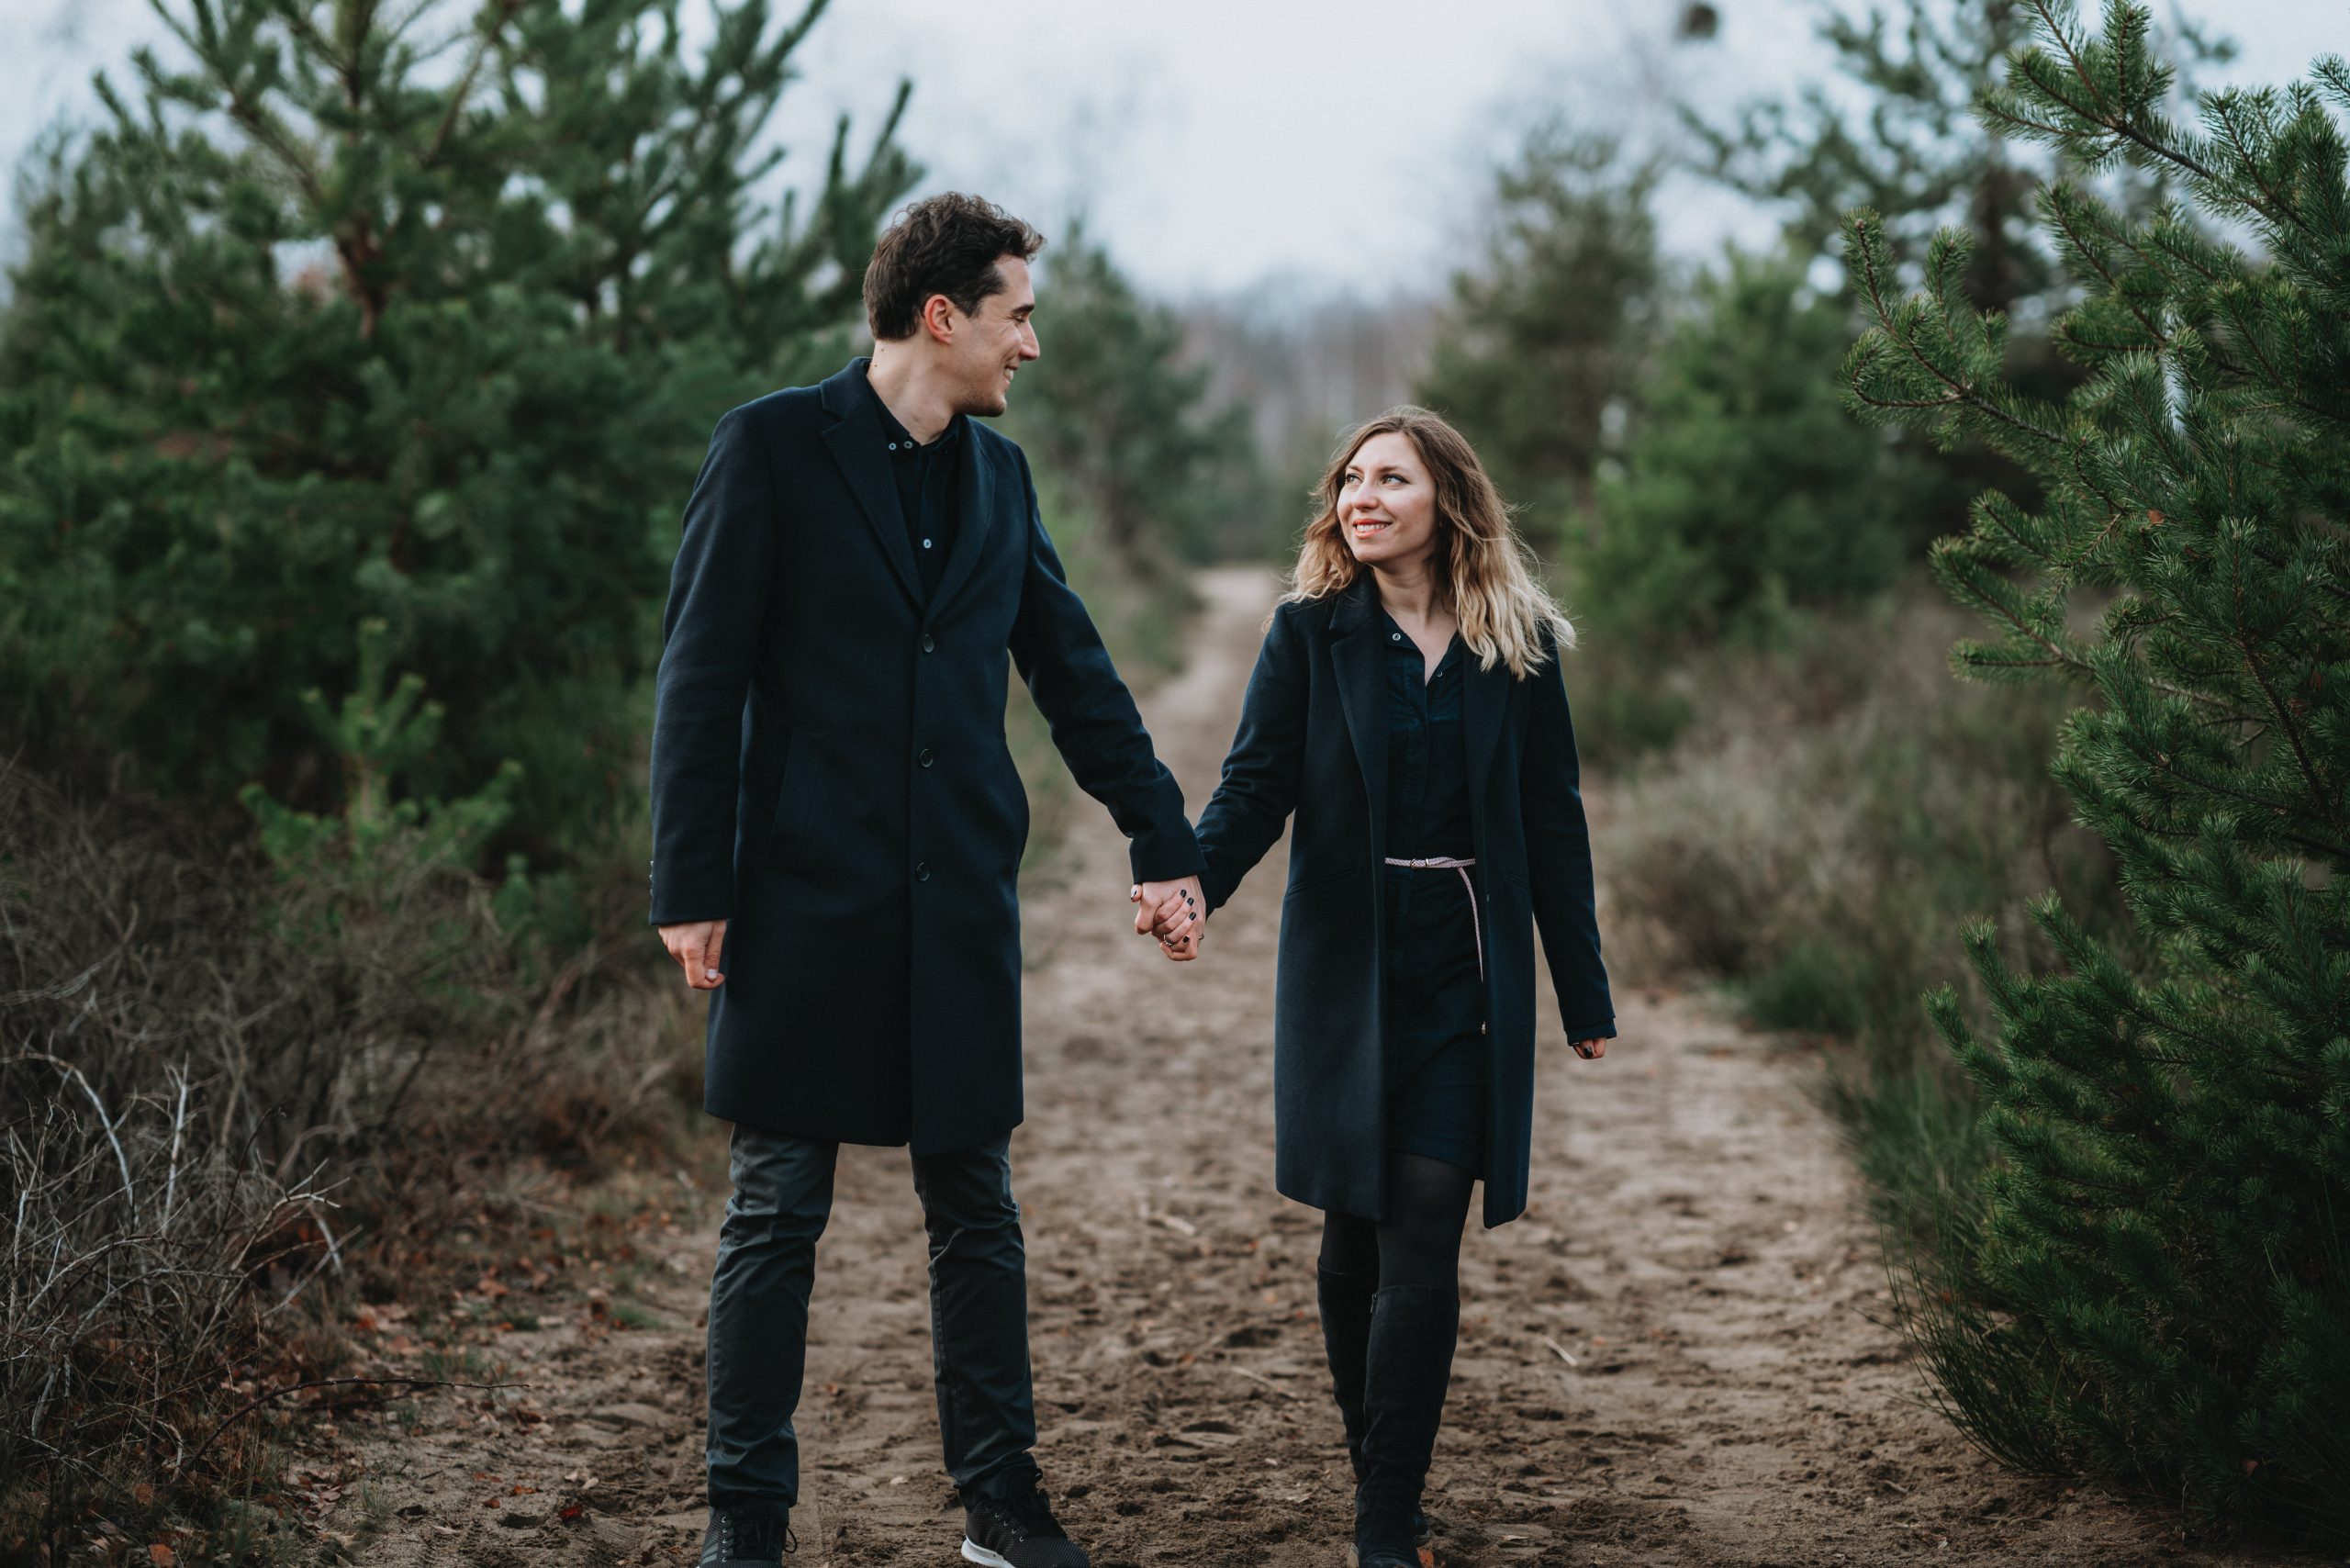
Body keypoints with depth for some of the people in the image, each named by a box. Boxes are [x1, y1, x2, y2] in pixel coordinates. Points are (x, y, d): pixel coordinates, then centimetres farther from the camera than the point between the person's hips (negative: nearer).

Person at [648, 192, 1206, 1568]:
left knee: (978, 1209, 10)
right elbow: (702, 677, -6)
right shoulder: (775, 446, -5)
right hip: (808, 896, -4)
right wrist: (691, 887, -11)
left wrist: (1165, 839, 14)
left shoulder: (998, 474, 11)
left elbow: (1076, 673, 17)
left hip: (961, 901, 5)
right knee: (777, 1213, 3)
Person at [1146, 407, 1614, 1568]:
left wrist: (1587, 998, 9)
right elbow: (1256, 786, -6)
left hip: (1468, 978, 0)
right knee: (1355, 1235, 6)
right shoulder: (1310, 632, 2)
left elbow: (1552, 823, 8)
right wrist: (1192, 883, -27)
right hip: (1345, 973, 1)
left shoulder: (1519, 646, 4)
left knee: (1422, 1234, -9)